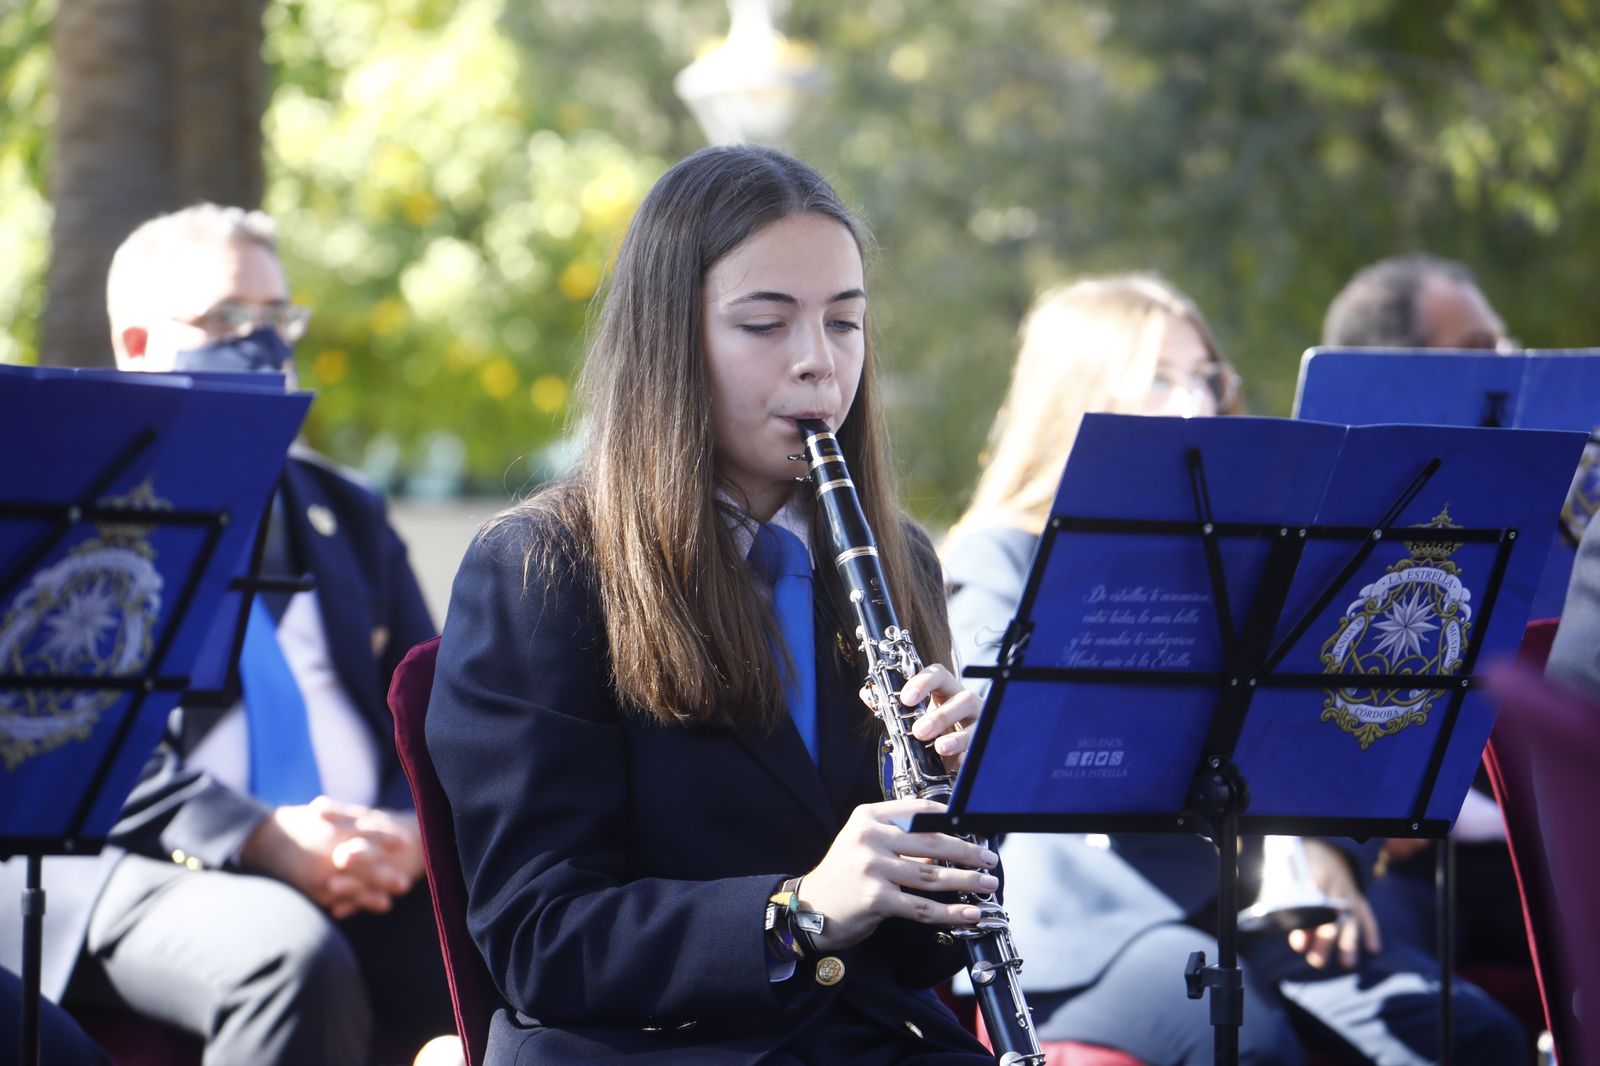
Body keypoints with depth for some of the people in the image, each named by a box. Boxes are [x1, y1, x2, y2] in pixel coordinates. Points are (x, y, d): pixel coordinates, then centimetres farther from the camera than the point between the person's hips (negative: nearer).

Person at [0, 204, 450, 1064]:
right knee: (296, 960, -38)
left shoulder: (347, 515, 28)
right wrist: (259, 838, -17)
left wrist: (411, 826, -4)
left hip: (371, 879, 4)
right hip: (135, 868, -4)